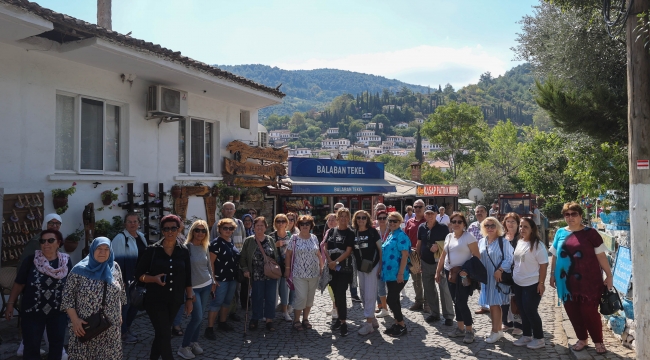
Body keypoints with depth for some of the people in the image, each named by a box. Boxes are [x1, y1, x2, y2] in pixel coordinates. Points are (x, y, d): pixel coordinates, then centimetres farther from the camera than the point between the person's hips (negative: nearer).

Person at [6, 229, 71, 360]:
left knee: (57, 344, 14)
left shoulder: (66, 261, -6)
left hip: (58, 312, 1)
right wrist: (10, 304, -3)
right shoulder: (31, 260, -10)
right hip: (32, 311, -1)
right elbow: (19, 284, -2)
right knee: (31, 347, 7)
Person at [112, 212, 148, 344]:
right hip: (126, 279, -7)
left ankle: (127, 328, 35)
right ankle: (123, 333, 21)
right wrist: (119, 280, -20)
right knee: (125, 305, 5)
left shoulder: (141, 237, 9)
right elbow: (116, 260, -18)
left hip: (138, 278, 8)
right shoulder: (120, 238, -14)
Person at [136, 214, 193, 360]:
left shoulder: (184, 251, 1)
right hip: (155, 300, -3)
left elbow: (187, 277, 6)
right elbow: (139, 274, -1)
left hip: (175, 300, 3)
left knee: (161, 333, 15)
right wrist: (154, 278, -19)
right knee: (165, 335, -5)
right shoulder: (152, 250, -6)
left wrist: (189, 298, 4)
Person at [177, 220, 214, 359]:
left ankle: (194, 342, 25)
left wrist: (213, 281, 16)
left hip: (206, 285, 6)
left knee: (199, 317, 11)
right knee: (197, 317, -9)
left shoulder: (205, 247, 5)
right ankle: (183, 347, 4)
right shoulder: (187, 247, -14)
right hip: (193, 287, -6)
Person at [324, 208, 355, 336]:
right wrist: (330, 261, -9)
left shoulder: (350, 234, -3)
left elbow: (348, 251, -10)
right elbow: (325, 248, 5)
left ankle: (343, 322, -1)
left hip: (344, 268, -4)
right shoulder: (331, 231, 9)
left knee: (341, 294, -9)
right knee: (336, 294, 11)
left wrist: (336, 262, -16)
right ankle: (340, 317, 25)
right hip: (332, 267, 4)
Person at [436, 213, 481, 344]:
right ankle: (460, 328, 25)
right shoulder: (448, 237, 10)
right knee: (456, 301, 13)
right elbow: (443, 256, 16)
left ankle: (469, 331, 8)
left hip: (463, 274, -7)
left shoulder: (468, 237, -10)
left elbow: (477, 256, -15)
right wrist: (438, 271, 15)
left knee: (461, 302, -7)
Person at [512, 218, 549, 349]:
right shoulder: (519, 242, 7)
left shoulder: (537, 245, -15)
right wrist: (514, 277, 15)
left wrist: (541, 283, -18)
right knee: (523, 311, 14)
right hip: (518, 284, 7)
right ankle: (527, 335, 26)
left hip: (532, 284, -7)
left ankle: (539, 338, 14)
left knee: (531, 311, -1)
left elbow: (543, 265, -16)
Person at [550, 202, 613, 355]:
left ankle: (598, 341, 21)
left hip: (588, 281, -3)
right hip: (567, 282, 4)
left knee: (589, 311, 0)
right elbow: (555, 256, 12)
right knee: (573, 312, 10)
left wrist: (609, 275, -5)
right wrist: (552, 274, 12)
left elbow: (601, 255, -3)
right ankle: (582, 339, 29)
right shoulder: (560, 233, 6)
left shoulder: (590, 233, -4)